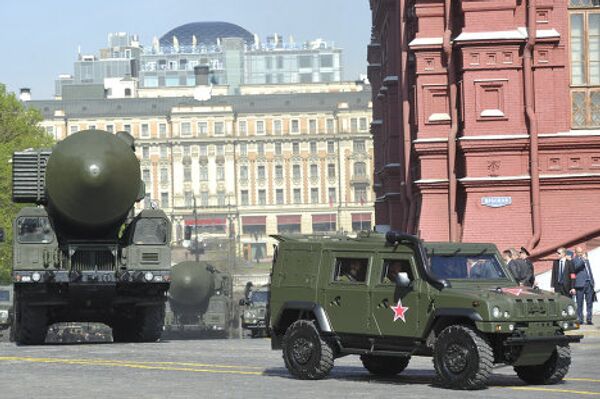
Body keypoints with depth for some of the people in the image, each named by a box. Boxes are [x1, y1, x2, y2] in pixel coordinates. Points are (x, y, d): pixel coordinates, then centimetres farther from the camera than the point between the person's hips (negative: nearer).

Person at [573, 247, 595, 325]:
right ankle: (580, 319, 1)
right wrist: (582, 259, -28)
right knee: (580, 303, -3)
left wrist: (592, 282, 20)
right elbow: (576, 267, -20)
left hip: (589, 283, 6)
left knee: (590, 302, 3)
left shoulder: (586, 260, 22)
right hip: (580, 284, -6)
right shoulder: (574, 260, 1)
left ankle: (589, 319, 6)